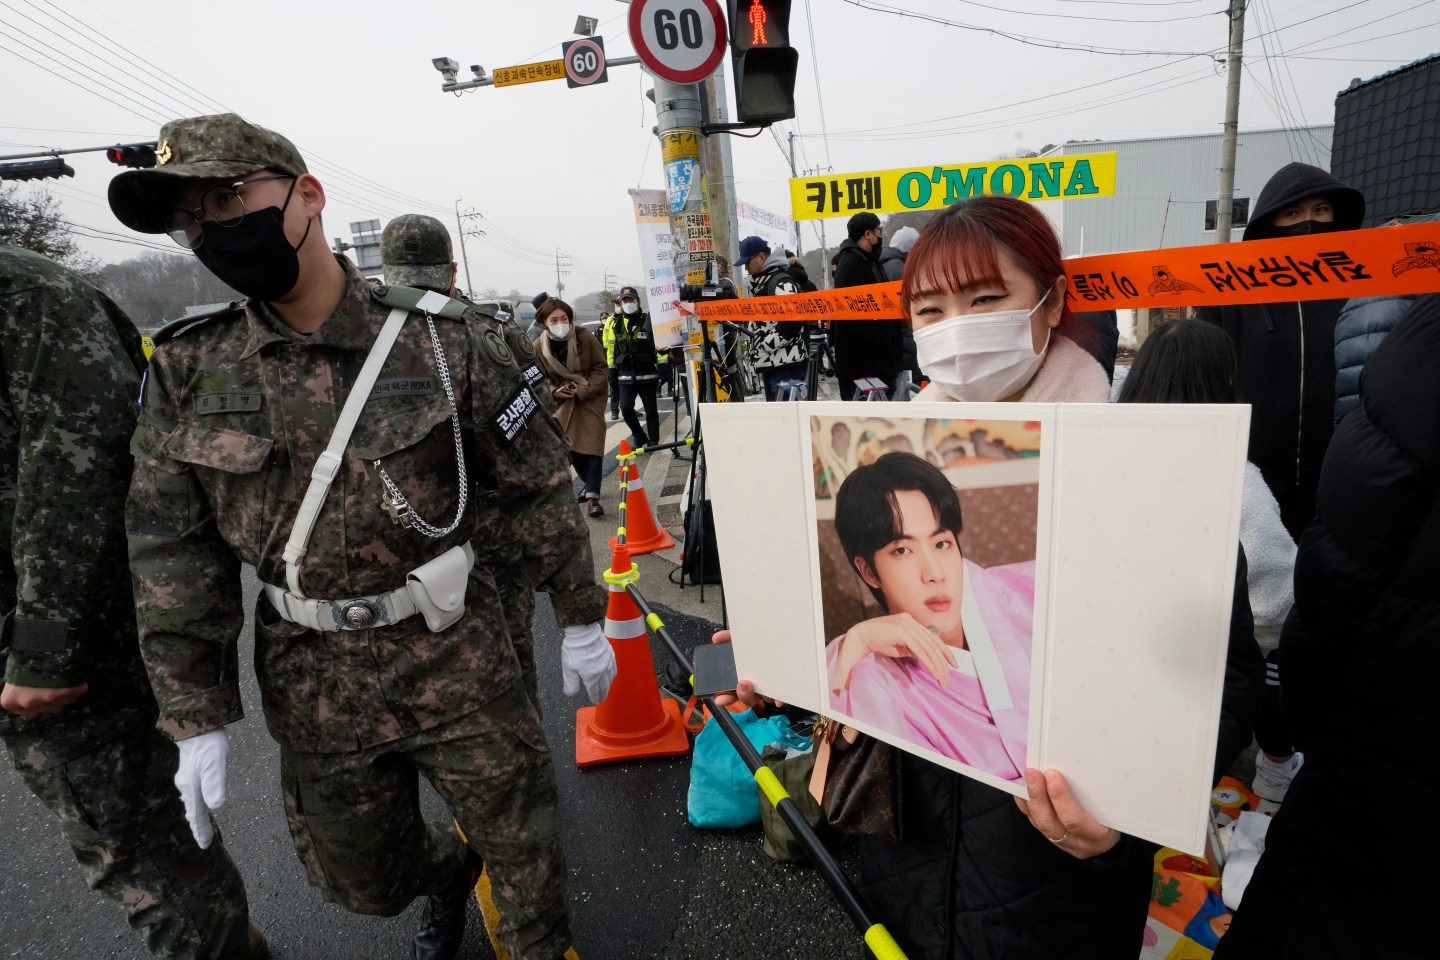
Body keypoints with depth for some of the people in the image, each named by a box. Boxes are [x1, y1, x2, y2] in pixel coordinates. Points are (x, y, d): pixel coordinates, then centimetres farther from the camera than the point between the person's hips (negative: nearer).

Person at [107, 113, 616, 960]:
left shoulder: (445, 339, -11)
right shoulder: (187, 372, -2)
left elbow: (539, 486, -7)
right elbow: (172, 549, 2)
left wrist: (582, 617, -3)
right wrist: (196, 714, 2)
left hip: (456, 660, -3)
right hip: (311, 687, 4)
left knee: (522, 843, 13)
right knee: (360, 877, 22)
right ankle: (449, 871, 57)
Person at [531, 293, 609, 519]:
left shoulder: (585, 337, -15)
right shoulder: (539, 347, -8)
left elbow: (600, 367, -9)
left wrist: (584, 390, -21)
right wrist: (554, 391, -17)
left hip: (591, 396, -3)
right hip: (563, 400, 3)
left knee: (591, 443, -14)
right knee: (570, 446, 2)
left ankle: (593, 496, -16)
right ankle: (589, 484, 26)